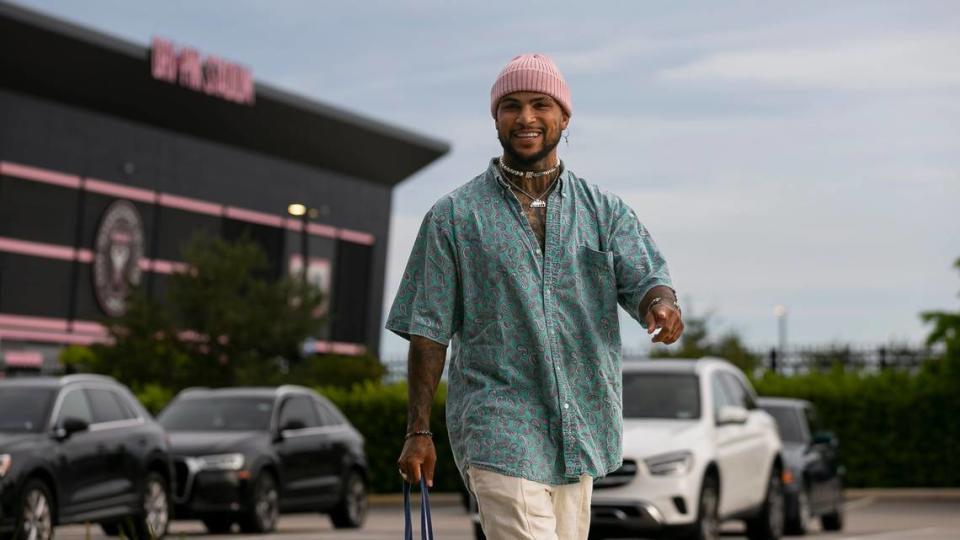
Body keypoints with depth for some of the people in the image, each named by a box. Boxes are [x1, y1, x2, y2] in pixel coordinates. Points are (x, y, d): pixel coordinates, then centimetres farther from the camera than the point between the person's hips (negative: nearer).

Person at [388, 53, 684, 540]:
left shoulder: (605, 211, 10)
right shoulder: (455, 216, 3)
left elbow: (644, 279, -3)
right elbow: (429, 330, 3)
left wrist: (660, 303, -28)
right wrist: (418, 431, -2)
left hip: (579, 432, 4)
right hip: (496, 427, -4)